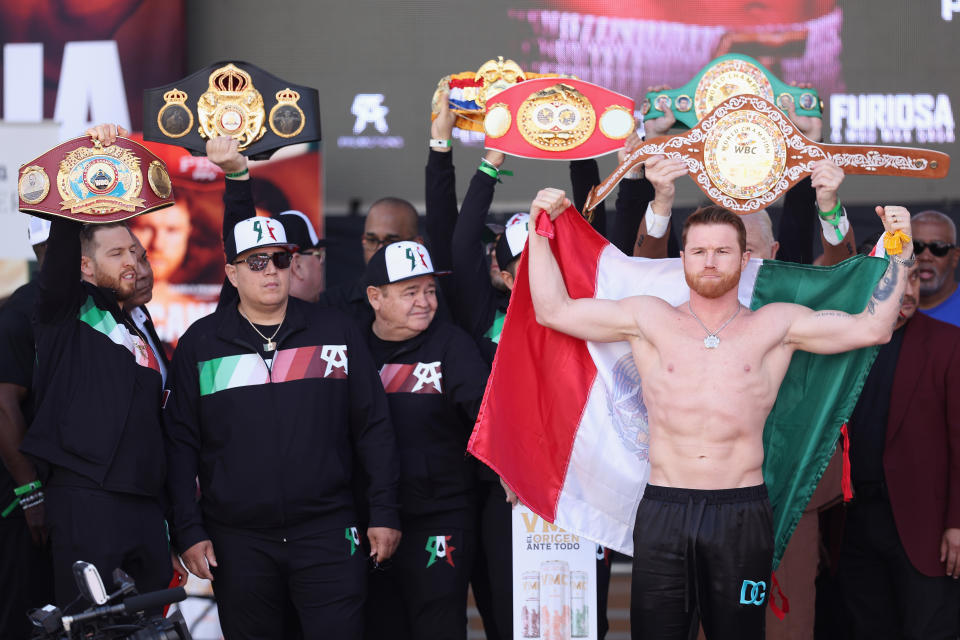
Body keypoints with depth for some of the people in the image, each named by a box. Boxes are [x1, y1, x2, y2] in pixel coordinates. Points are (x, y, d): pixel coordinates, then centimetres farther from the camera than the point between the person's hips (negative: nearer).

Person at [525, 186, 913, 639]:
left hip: (742, 516, 0)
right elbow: (553, 310, 10)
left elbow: (872, 327, 5)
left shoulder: (776, 325, 9)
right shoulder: (649, 320, 10)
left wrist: (899, 252, 4)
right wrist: (540, 232, 8)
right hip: (663, 512, 0)